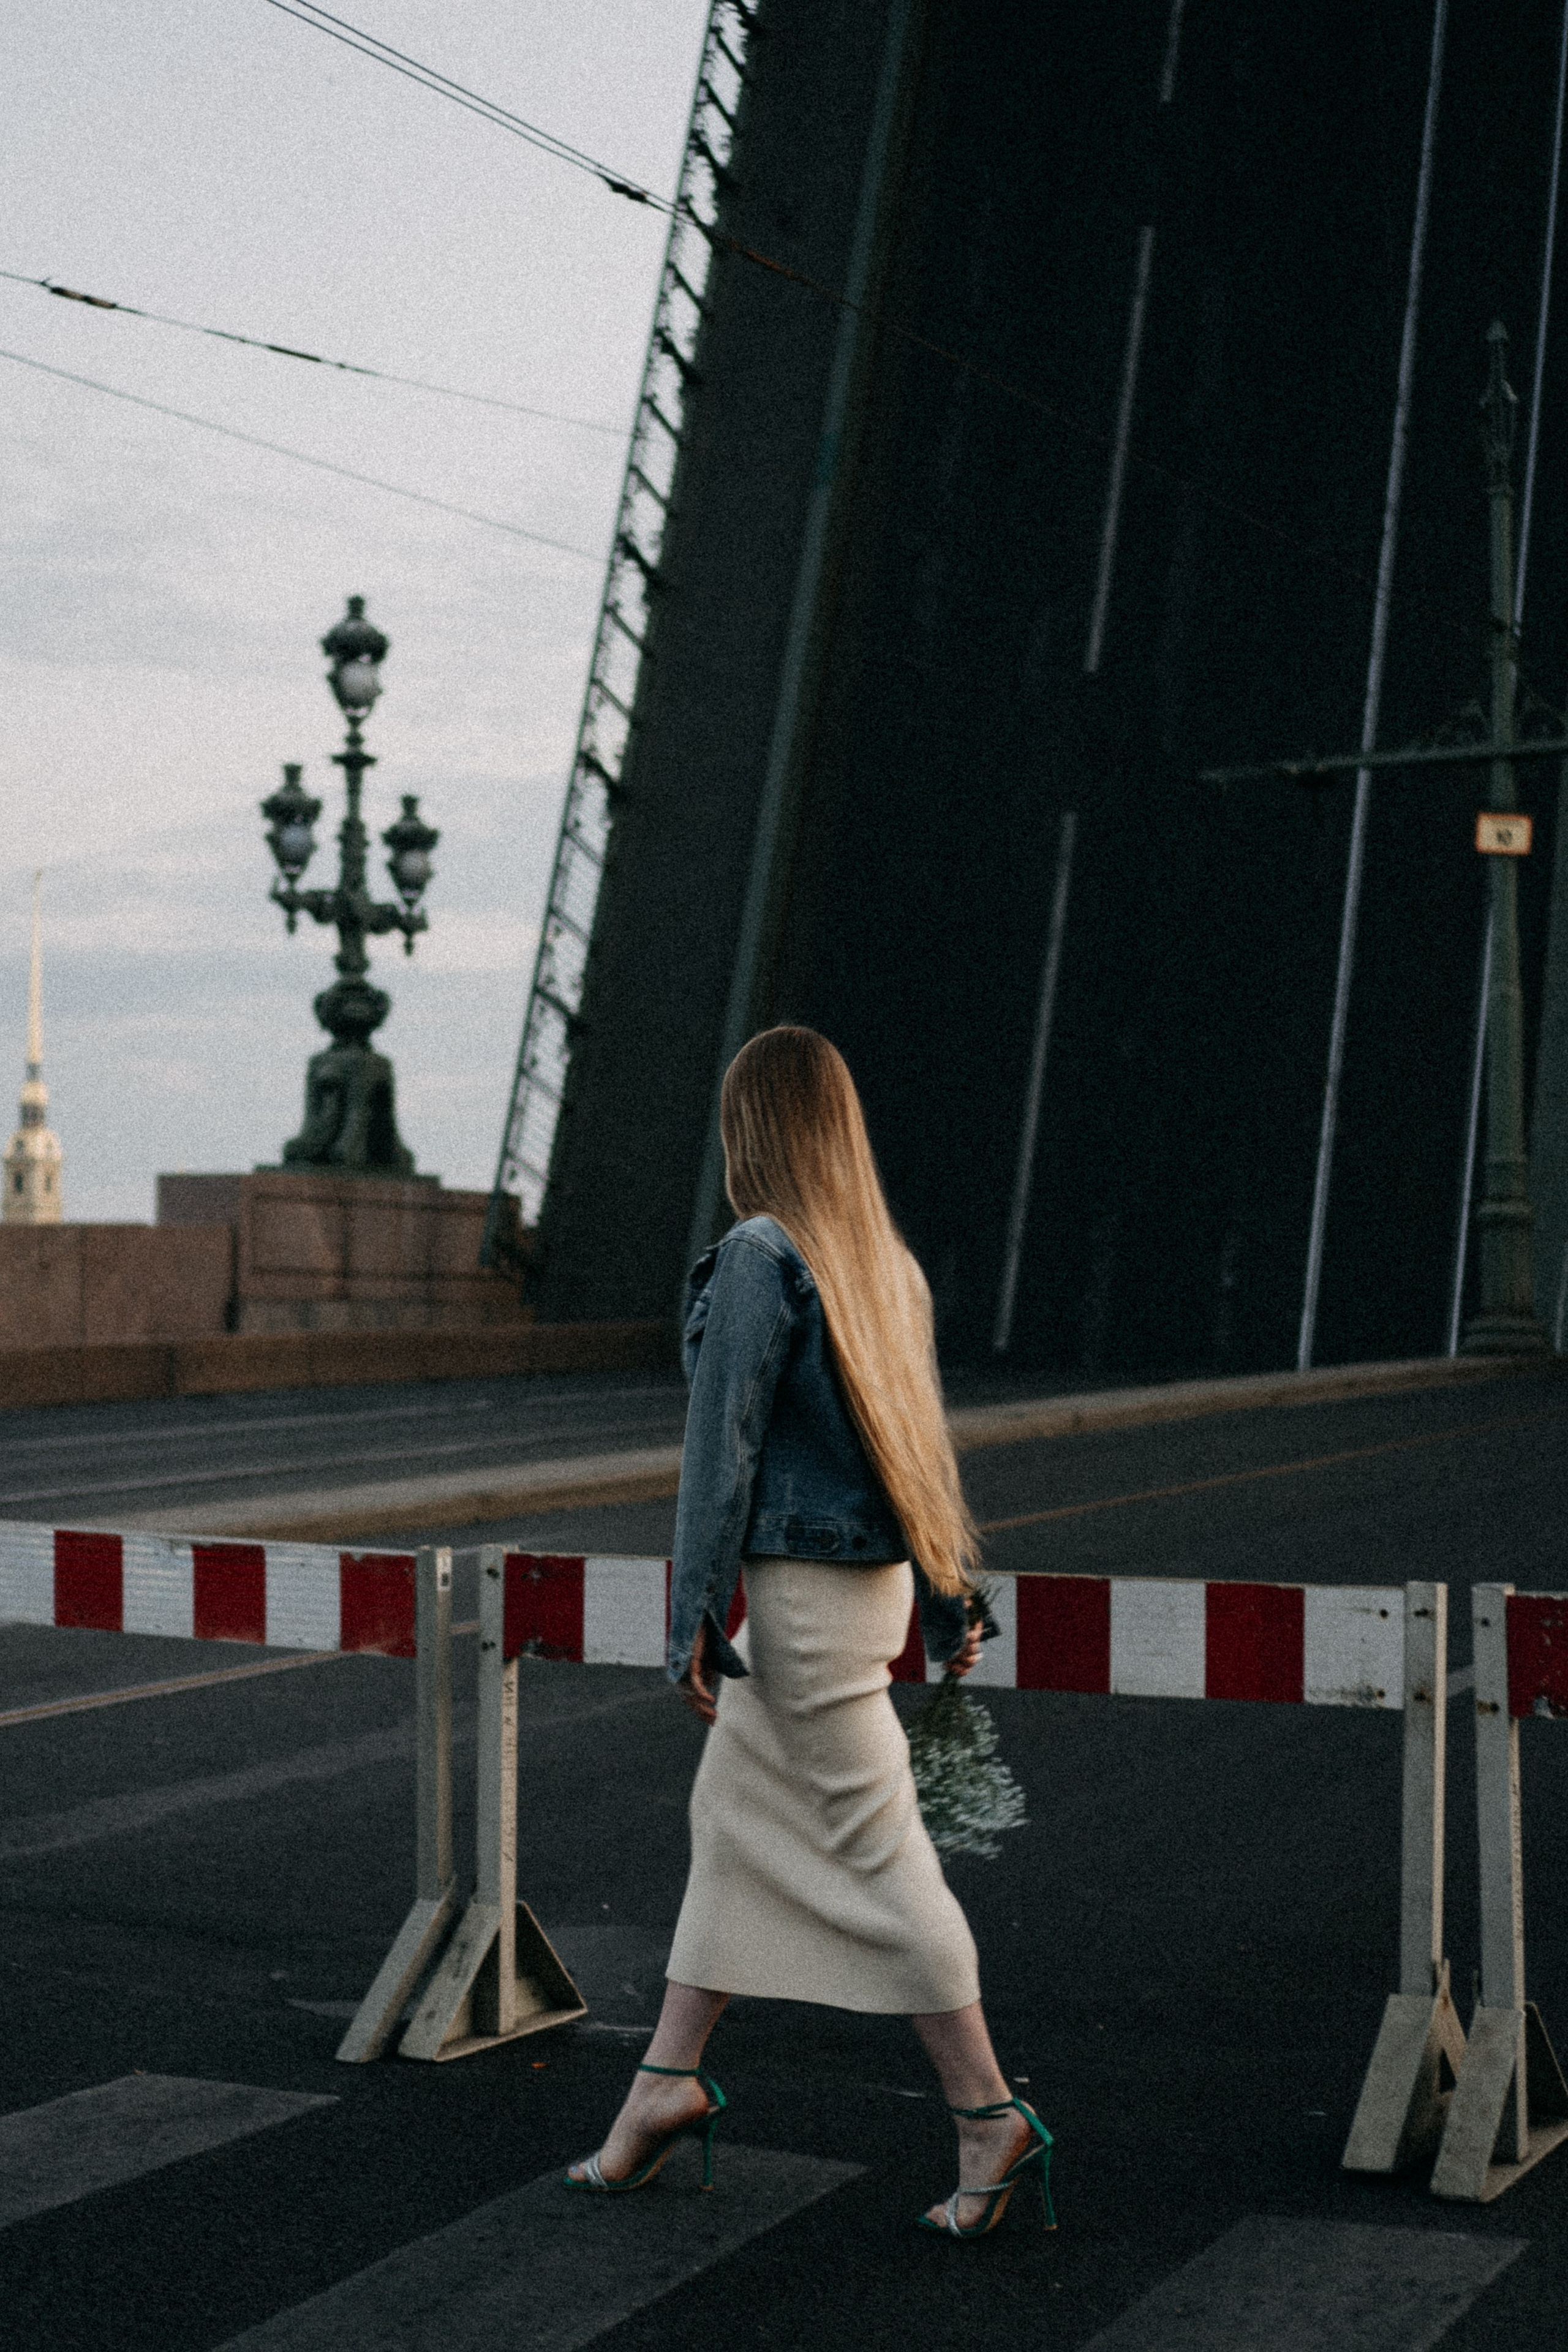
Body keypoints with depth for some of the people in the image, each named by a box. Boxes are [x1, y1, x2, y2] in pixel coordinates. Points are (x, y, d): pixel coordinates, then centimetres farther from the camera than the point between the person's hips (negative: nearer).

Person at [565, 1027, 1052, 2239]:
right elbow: (922, 1436, 13)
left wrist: (694, 1615, -13)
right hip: (867, 1577, 9)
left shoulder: (760, 1254, -15)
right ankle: (670, 2079, 24)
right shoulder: (882, 1258, 9)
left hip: (804, 1587, -9)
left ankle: (990, 2115, 4)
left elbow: (723, 1439, -17)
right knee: (733, 1814, 16)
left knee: (874, 1847, -2)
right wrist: (951, 1599, 18)